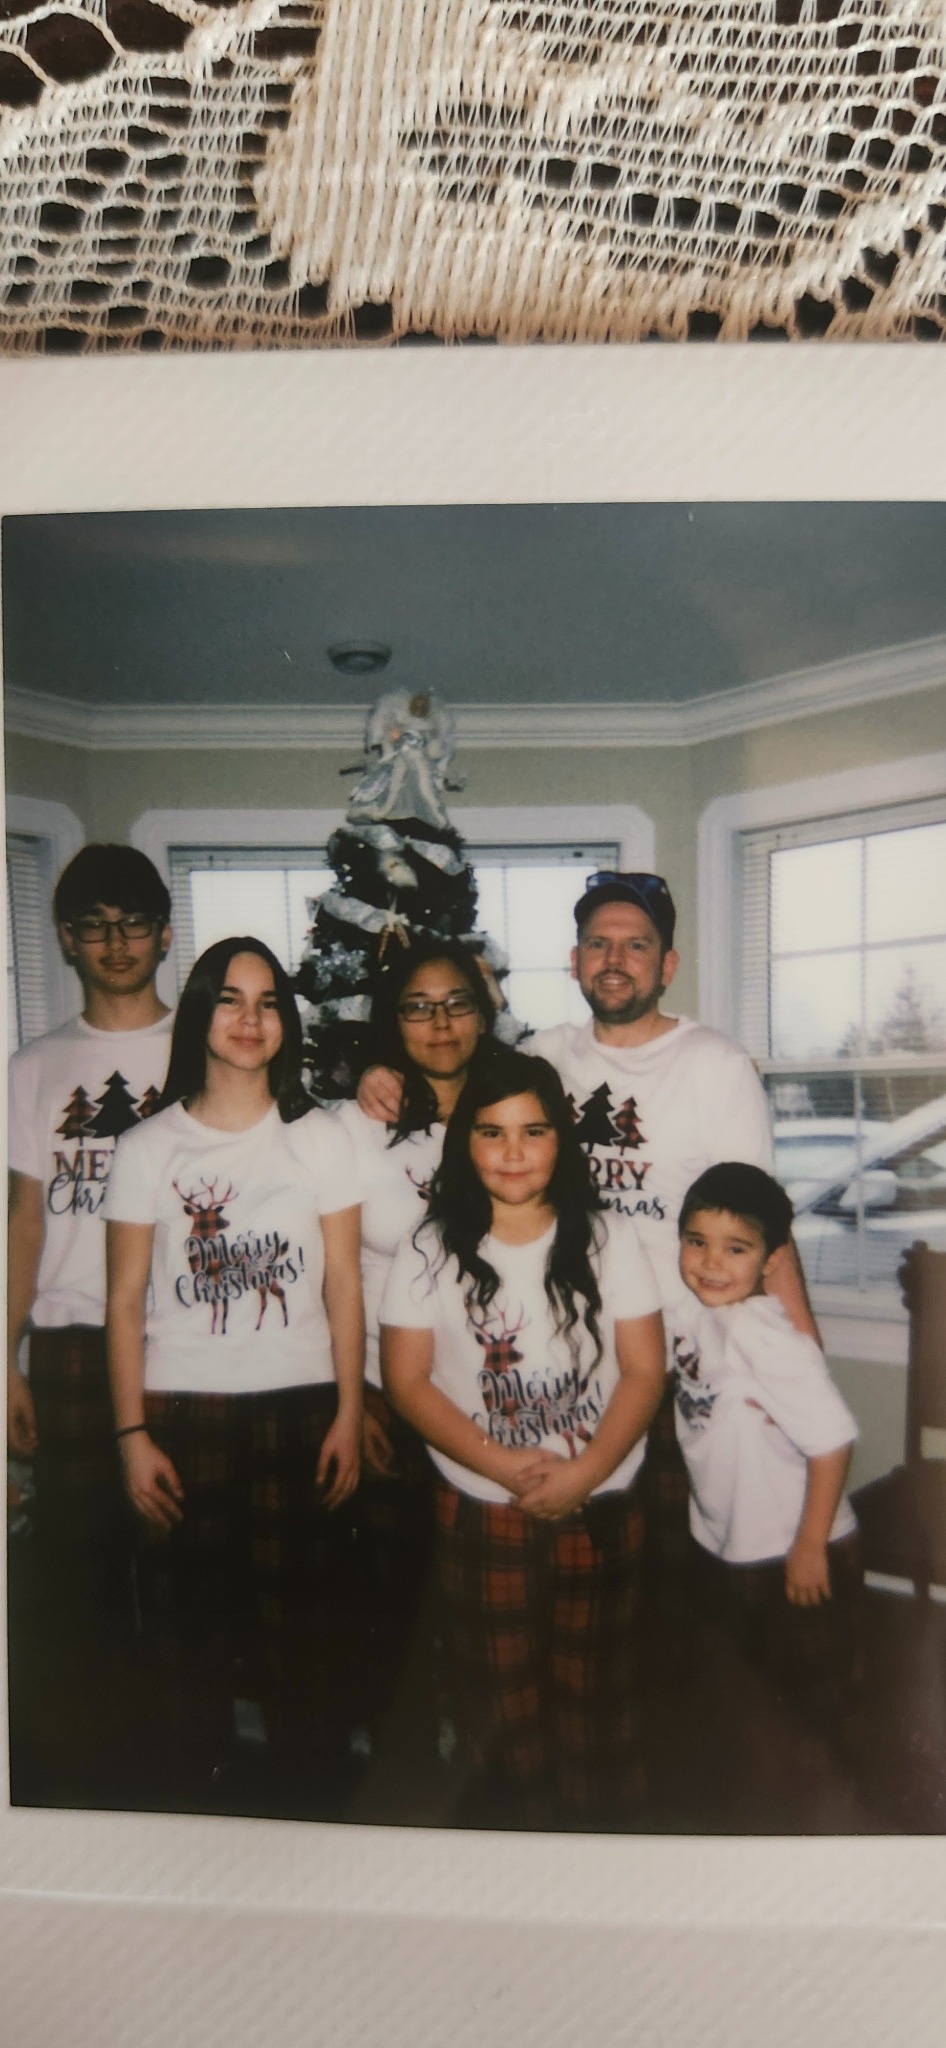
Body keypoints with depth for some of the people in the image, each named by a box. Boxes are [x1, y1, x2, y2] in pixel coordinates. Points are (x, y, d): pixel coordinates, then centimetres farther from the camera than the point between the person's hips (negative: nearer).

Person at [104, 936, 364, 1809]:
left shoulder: (320, 1137, 3)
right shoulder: (149, 1147, 2)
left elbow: (343, 1287, 3)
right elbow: (126, 1301, 2)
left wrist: (349, 1415, 0)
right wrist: (132, 1433, -3)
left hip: (297, 1408, 0)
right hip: (181, 1410, 0)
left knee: (296, 1616, 6)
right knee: (189, 1616, 7)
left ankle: (304, 1787, 27)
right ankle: (193, 1789, 29)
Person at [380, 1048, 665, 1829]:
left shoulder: (609, 1240, -3)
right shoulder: (429, 1251, -4)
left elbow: (644, 1369, -5)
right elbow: (407, 1379, -6)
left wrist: (583, 1472, -17)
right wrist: (500, 1463, -16)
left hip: (600, 1508, 0)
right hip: (480, 1509, 0)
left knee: (594, 1683, 13)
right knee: (501, 1683, 14)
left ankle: (598, 1817, 38)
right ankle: (521, 1809, 39)